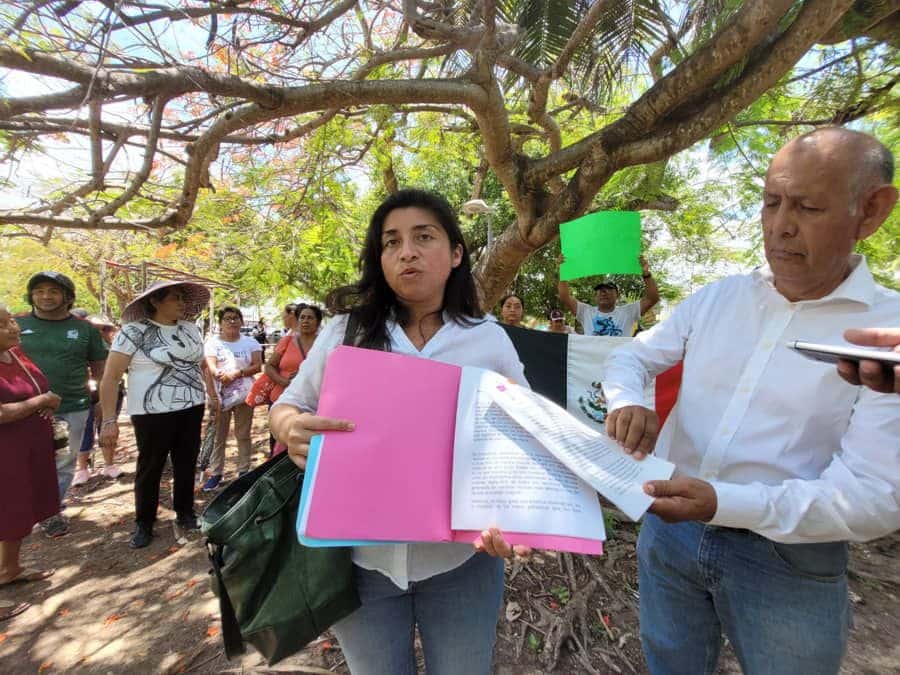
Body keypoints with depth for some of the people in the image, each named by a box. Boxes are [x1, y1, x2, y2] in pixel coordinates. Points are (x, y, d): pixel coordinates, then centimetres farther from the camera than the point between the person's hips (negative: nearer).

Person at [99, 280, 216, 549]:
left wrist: (212, 396, 16)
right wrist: (109, 420, -15)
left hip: (191, 408, 5)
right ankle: (143, 524, 28)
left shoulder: (190, 329, 7)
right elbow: (110, 378, -11)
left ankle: (185, 514, 31)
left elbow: (202, 365, 18)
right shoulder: (133, 331, -10)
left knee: (187, 463, 13)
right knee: (150, 467, 10)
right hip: (153, 412, -4)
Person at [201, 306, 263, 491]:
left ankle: (244, 471, 18)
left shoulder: (250, 342, 6)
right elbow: (210, 365, -9)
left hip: (244, 394, 0)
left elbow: (257, 366, -4)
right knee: (218, 435, 6)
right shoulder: (212, 342, 5)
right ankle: (216, 473, 17)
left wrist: (236, 374, -19)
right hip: (219, 394, 0)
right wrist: (218, 374, -32)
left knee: (243, 435, 8)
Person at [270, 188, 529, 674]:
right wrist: (291, 428, -21)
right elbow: (287, 407, 3)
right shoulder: (346, 333, -5)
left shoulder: (490, 341, -6)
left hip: (461, 560, 0)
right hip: (361, 559, 1)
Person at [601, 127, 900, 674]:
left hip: (788, 561, -3)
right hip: (669, 526, 3)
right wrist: (627, 403, -18)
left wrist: (724, 504, -33)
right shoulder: (716, 298, -1)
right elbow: (631, 356, 5)